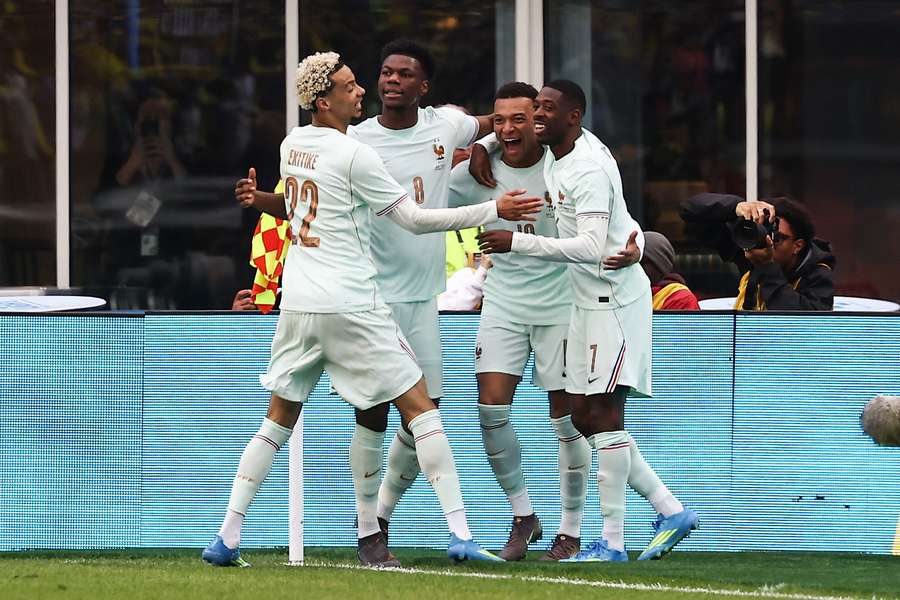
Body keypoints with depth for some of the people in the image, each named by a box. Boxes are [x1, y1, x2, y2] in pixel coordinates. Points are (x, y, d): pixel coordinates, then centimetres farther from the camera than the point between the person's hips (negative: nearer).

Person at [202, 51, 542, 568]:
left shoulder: (294, 143, 9)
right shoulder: (354, 156, -13)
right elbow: (416, 219, -11)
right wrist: (495, 211, -10)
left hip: (299, 304, 7)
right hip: (351, 307, -7)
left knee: (279, 419, 14)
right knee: (420, 408, -1)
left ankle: (228, 537, 7)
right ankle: (460, 534, -8)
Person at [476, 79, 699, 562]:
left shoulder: (589, 170, -20)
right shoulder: (557, 156, 9)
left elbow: (591, 247, -29)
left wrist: (518, 242, -29)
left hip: (614, 299, -10)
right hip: (589, 300, 10)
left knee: (602, 415, -10)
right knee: (585, 416, 9)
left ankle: (612, 541, -8)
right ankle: (671, 511, 13)